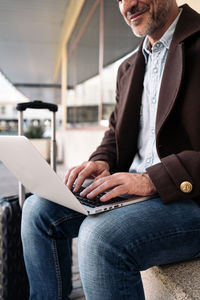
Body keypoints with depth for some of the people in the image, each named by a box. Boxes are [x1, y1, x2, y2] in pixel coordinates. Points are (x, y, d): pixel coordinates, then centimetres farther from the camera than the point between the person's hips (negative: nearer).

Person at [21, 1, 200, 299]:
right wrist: (101, 162, 1)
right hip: (133, 186, 8)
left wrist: (154, 179, -23)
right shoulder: (129, 67, 19)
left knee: (100, 235, -32)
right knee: (38, 209, 0)